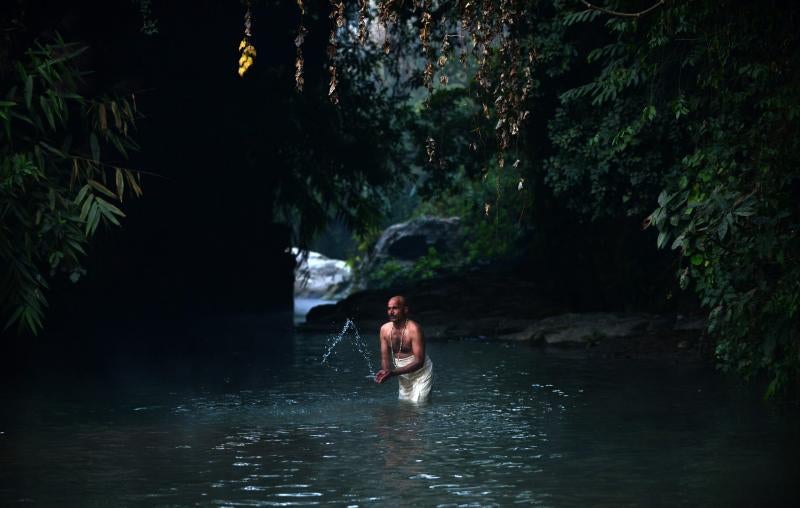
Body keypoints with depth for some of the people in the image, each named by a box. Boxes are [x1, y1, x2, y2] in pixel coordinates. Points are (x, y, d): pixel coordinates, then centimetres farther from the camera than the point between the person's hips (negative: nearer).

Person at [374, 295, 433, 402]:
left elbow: (419, 361, -26)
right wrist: (385, 371, -23)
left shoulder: (413, 329, -23)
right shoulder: (385, 329, -4)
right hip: (403, 376, 6)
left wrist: (393, 372, -33)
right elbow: (385, 358, 1)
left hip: (421, 373, -6)